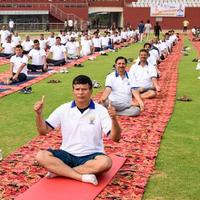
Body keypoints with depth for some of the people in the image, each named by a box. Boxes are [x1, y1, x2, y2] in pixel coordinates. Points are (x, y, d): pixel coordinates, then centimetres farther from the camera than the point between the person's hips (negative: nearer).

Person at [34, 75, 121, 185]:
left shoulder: (100, 111, -7)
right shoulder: (63, 109, -1)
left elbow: (115, 138, -14)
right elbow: (43, 131, -1)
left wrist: (114, 119, -33)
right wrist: (38, 114, -19)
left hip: (91, 156, -2)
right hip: (67, 154, 2)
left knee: (105, 162, -35)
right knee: (41, 156, -23)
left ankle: (59, 171, -22)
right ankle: (82, 176, -27)